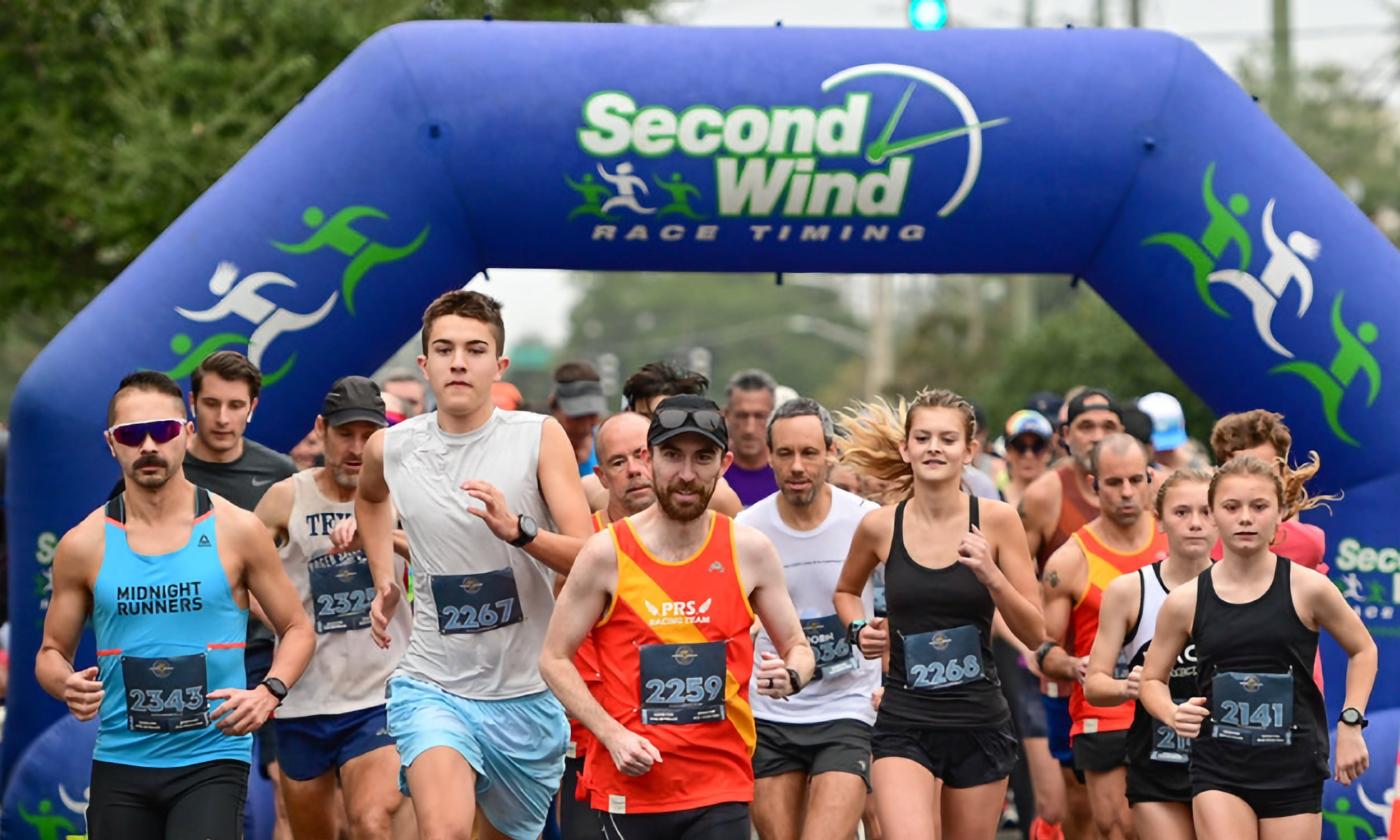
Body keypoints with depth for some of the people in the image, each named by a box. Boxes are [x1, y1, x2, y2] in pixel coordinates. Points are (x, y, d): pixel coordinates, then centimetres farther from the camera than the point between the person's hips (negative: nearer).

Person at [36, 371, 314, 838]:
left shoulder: (236, 531, 1)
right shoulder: (83, 545, 3)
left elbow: (296, 629, 9)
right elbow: (51, 653, 12)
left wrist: (269, 692, -10)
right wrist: (66, 685, -11)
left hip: (212, 758, -2)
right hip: (119, 762, 2)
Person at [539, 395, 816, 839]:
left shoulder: (749, 550, 2)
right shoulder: (607, 552, -3)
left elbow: (798, 648, 11)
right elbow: (555, 658, 1)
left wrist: (790, 676, -13)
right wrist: (612, 735, -11)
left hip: (722, 789, 0)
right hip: (629, 784, 0)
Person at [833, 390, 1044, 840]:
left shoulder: (996, 520, -4)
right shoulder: (880, 526, -1)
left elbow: (1034, 632, -3)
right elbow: (846, 591, 22)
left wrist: (991, 576, -17)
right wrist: (858, 629, 1)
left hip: (980, 723, 1)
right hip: (904, 724, -1)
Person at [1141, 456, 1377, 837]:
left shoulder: (1307, 588, -4)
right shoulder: (1185, 602, -1)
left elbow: (1362, 650, 11)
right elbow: (1153, 679, 12)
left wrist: (1350, 723, 2)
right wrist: (1173, 715, -9)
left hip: (1293, 767, 0)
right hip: (1218, 768, 0)